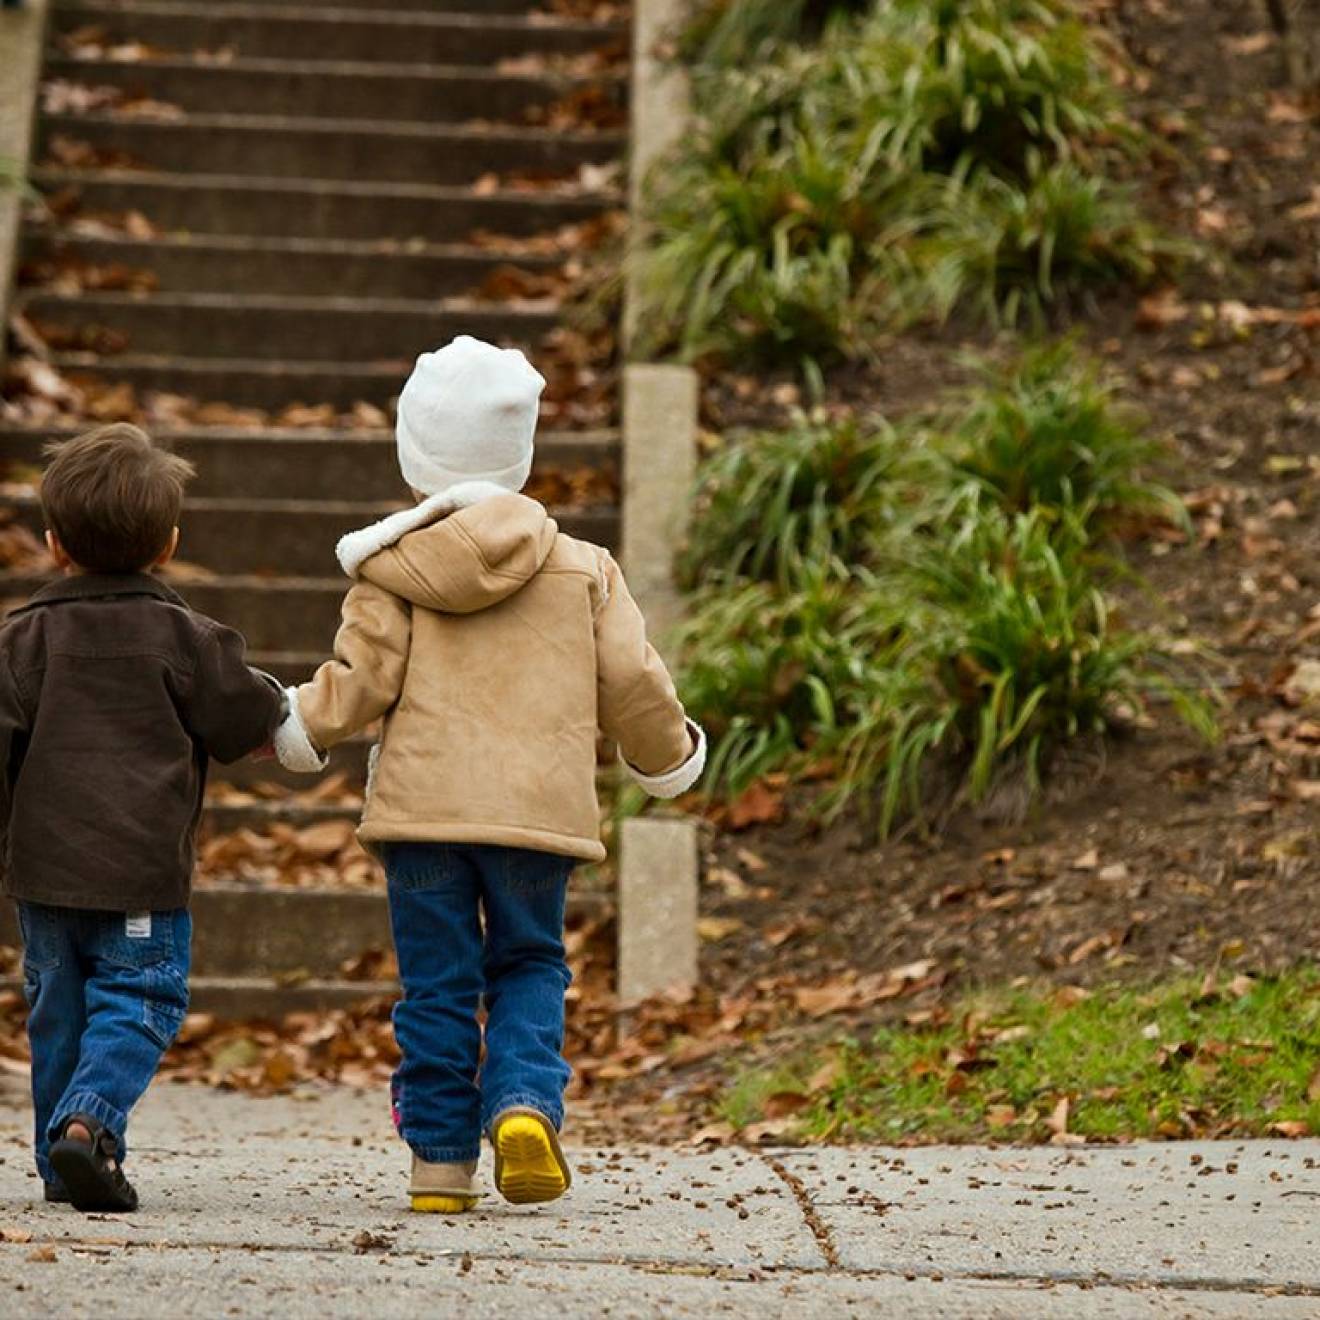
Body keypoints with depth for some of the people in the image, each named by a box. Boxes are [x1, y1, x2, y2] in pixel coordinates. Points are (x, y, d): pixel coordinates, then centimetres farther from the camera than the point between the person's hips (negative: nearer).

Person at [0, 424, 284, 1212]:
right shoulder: (185, 639, -3)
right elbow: (244, 724, 1)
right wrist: (273, 707, 23)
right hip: (144, 869, -3)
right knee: (136, 1004, 0)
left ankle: (64, 1162, 15)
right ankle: (88, 1120, -22)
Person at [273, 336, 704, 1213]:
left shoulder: (391, 572, 1)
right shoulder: (583, 570, 6)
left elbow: (360, 683, -2)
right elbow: (632, 686, 7)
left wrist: (295, 722, 17)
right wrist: (671, 754, 25)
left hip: (422, 806, -1)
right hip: (540, 809, 1)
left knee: (437, 984, 6)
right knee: (530, 967, 14)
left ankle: (441, 1160, 8)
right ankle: (525, 1101, -11)